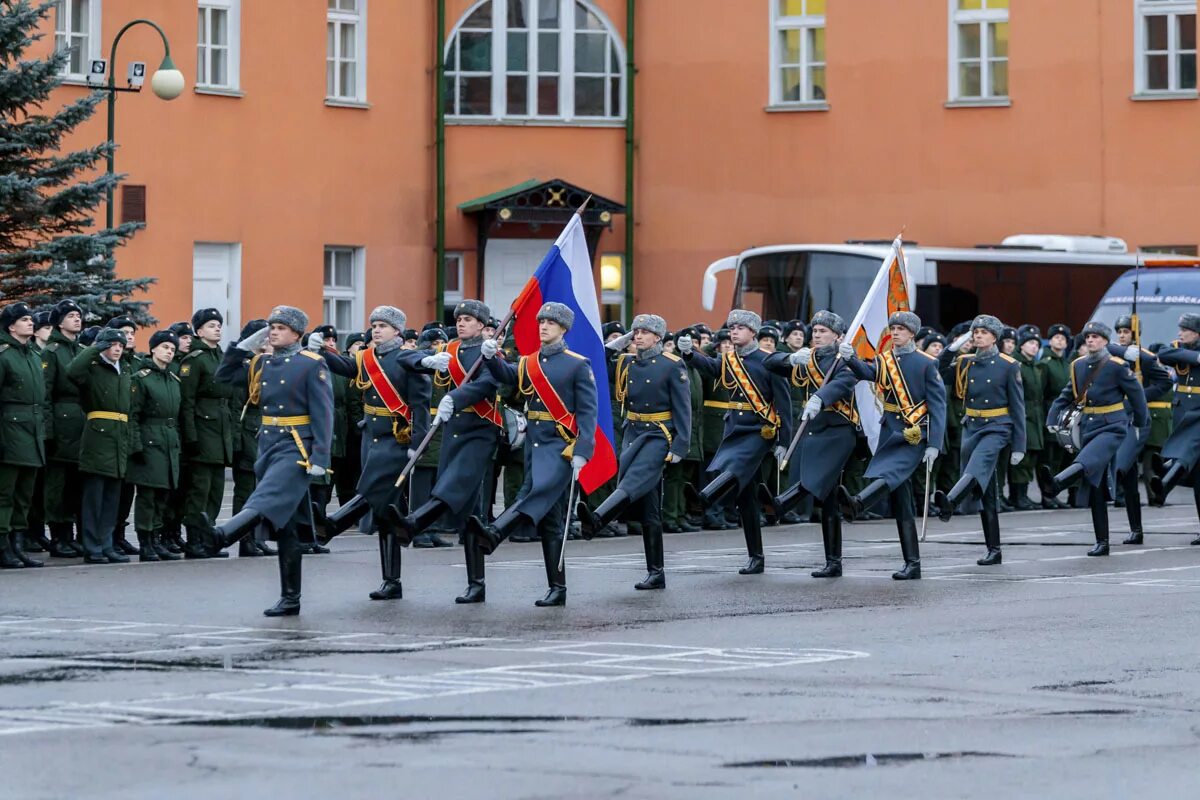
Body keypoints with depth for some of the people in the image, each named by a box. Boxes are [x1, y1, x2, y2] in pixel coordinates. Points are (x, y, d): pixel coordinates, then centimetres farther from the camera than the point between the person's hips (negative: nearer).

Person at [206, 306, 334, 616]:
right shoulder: (262, 363, 14)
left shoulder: (312, 365, -5)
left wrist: (320, 457, -17)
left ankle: (224, 534, -58)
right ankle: (290, 599, 11)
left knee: (268, 499, -31)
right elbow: (223, 377, 19)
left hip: (296, 449, -7)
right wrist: (245, 346, 9)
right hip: (268, 447, 7)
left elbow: (323, 413, -9)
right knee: (284, 528, 8)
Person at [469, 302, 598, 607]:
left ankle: (492, 534, -54)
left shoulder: (578, 365, -2)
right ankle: (557, 589, 9)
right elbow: (506, 376, -1)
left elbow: (588, 412, -7)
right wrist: (490, 357, -22)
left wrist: (581, 453, -15)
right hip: (534, 444, 6)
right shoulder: (528, 363, 15)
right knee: (548, 517, 6)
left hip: (561, 446, -6)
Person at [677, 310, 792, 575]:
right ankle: (755, 558, 10)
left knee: (736, 469, -31)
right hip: (733, 431, 5)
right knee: (745, 495, 6)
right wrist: (689, 353, -26)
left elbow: (783, 402, -5)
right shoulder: (728, 361, 13)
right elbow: (708, 365, -5)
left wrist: (783, 442, -8)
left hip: (759, 432, -5)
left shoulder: (768, 362, -4)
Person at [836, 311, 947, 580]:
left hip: (915, 435, -6)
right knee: (901, 504, 4)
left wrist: (934, 445, -13)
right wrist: (850, 358, -32)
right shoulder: (883, 361, 12)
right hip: (890, 433, 6)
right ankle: (912, 564, 6)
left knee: (890, 473, -31)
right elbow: (866, 372, -10)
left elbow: (938, 405, -6)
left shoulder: (927, 363, -2)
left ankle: (857, 503, -59)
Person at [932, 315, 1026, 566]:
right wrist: (952, 349, -5)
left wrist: (1019, 446, -5)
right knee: (985, 493, 6)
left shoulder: (1008, 366, -2)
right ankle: (993, 550, 11)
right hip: (971, 428, 5)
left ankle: (949, 503, -60)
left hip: (996, 428, -5)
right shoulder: (965, 363, 10)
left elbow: (1017, 406, -2)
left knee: (979, 464, -34)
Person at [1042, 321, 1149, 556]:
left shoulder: (1117, 366, -7)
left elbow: (1136, 394, 1)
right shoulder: (1079, 366, 10)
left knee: (1088, 461, -34)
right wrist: (1052, 420, 3)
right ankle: (1102, 543, 11)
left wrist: (1140, 424, 10)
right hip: (1088, 428, 7)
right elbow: (1066, 396, 16)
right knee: (1094, 488, 6)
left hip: (1112, 428, -7)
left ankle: (1055, 484, -63)